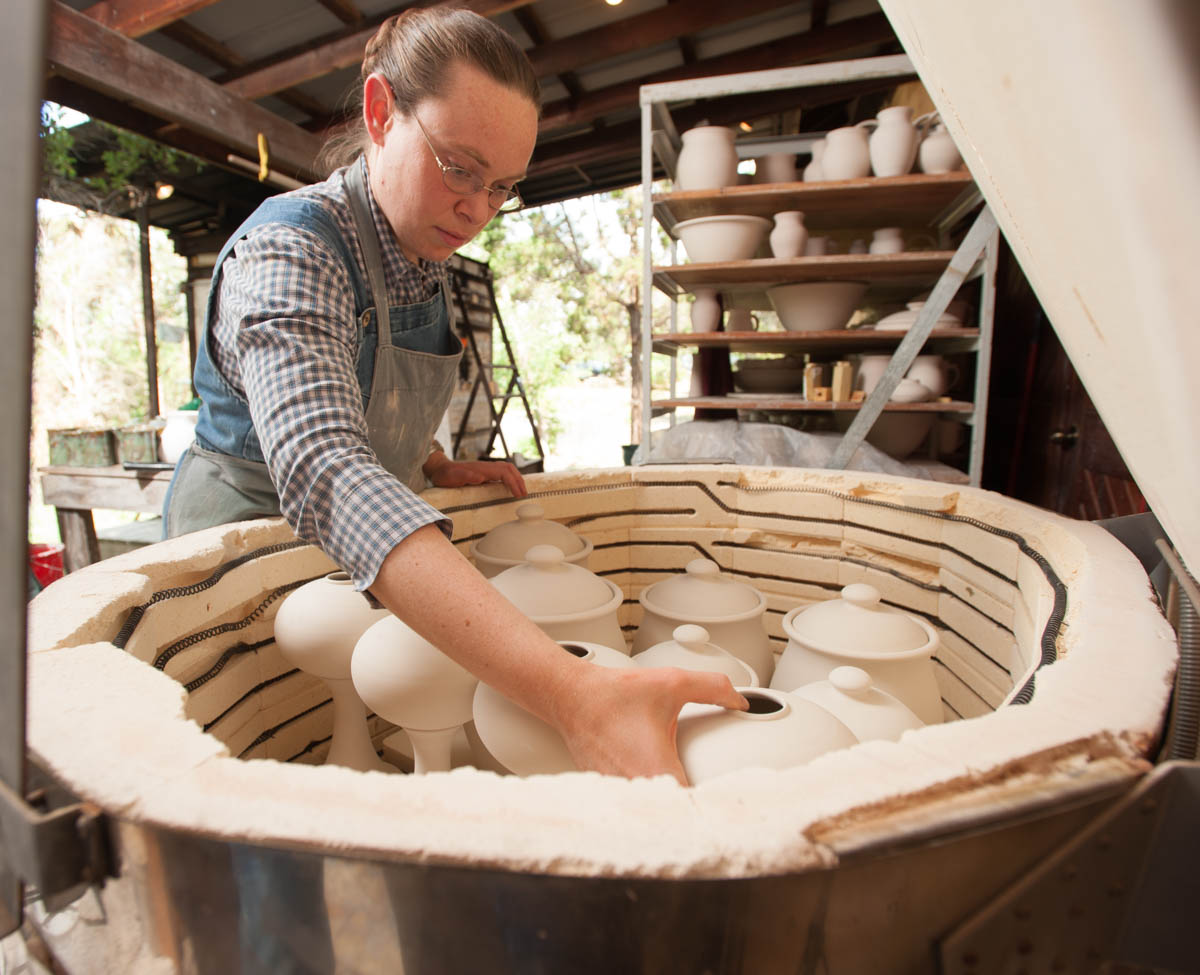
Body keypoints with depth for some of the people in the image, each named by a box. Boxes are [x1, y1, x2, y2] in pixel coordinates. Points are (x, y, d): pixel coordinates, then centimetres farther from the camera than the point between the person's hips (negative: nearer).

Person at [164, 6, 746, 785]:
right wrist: (573, 695, -59)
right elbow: (323, 473, -48)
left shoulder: (425, 265, -3)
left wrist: (442, 472, -8)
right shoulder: (286, 252, -29)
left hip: (373, 562, 6)